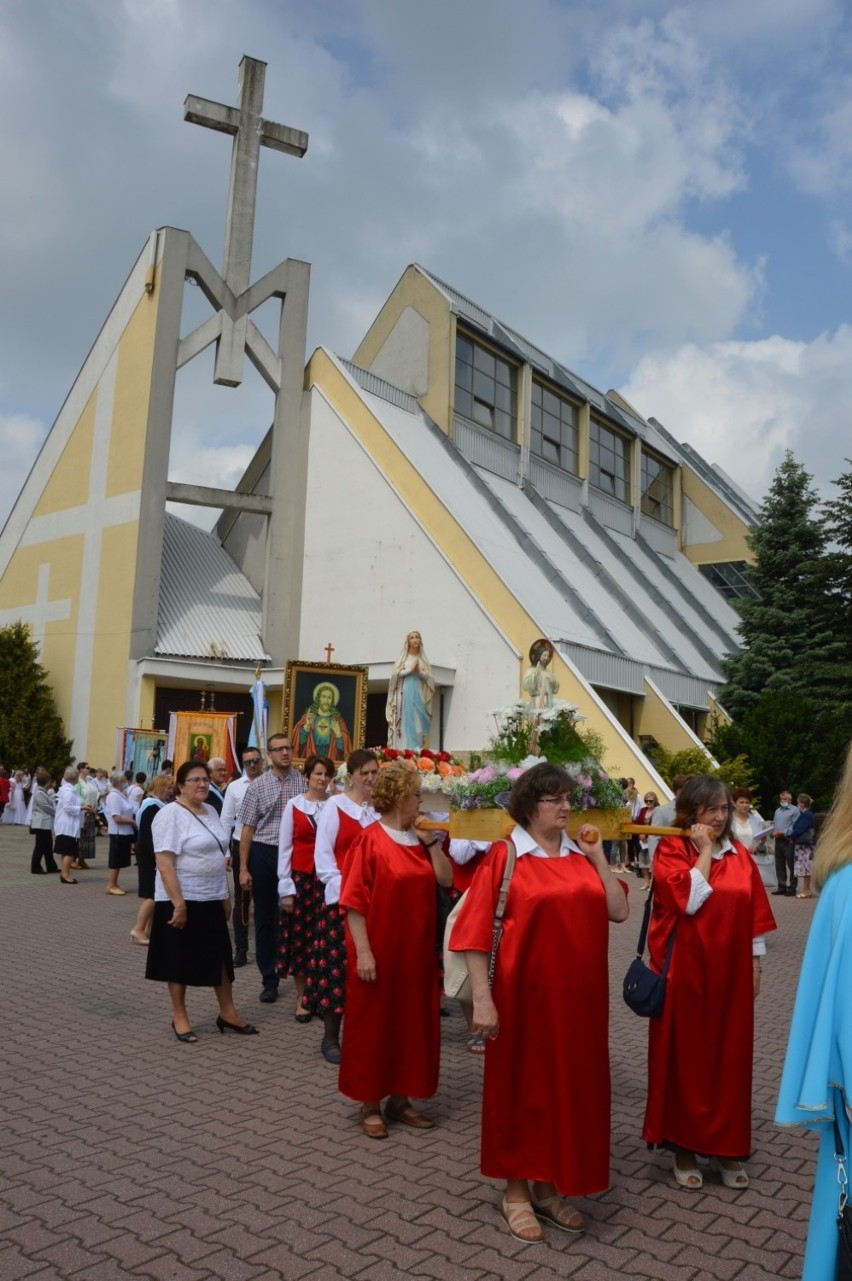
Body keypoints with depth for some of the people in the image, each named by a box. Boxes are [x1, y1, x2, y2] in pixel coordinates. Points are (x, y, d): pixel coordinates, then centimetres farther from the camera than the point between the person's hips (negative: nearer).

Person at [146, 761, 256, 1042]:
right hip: (182, 900, -7)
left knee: (221, 955, 12)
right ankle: (179, 1017, 19)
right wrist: (178, 904, -24)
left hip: (211, 899, 7)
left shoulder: (210, 811, 10)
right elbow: (164, 863, -20)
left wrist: (226, 895, 16)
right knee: (180, 959, 5)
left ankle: (227, 1013, 24)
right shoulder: (170, 814, -14)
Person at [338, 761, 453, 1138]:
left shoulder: (418, 840, 7)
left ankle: (400, 1099, 28)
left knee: (412, 1022, 13)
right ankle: (370, 1105, 20)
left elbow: (445, 879, 1)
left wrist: (432, 841, -5)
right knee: (373, 1024, 6)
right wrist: (363, 952, -19)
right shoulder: (369, 841, -14)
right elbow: (354, 902, -15)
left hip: (415, 951, 7)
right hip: (379, 951, -7)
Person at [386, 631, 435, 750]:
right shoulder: (403, 658, 9)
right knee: (405, 721, -9)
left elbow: (431, 678, 7)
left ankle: (417, 750, -4)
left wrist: (419, 672, -9)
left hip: (419, 695, 2)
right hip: (405, 694, -2)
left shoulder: (423, 659, 14)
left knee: (418, 721, -3)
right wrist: (410, 670, -9)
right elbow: (395, 674, -3)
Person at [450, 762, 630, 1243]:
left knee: (570, 1086, 14)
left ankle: (551, 1186, 32)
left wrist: (597, 856, -5)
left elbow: (618, 911, 0)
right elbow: (475, 932, -13)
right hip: (524, 994, -5)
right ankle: (517, 1191, 27)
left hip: (578, 995, 5)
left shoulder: (581, 856, 6)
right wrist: (482, 999, -17)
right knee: (521, 1086, 9)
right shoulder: (504, 856, -10)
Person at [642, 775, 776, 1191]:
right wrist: (705, 851, -18)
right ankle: (683, 1147, 19)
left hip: (729, 973, 4)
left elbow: (755, 918, 9)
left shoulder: (740, 855, 6)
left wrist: (755, 966, 6)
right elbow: (688, 899, -23)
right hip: (684, 973, -4)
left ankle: (726, 1147, 25)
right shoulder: (670, 849, -8)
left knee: (729, 1057, 11)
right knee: (684, 1057, 6)